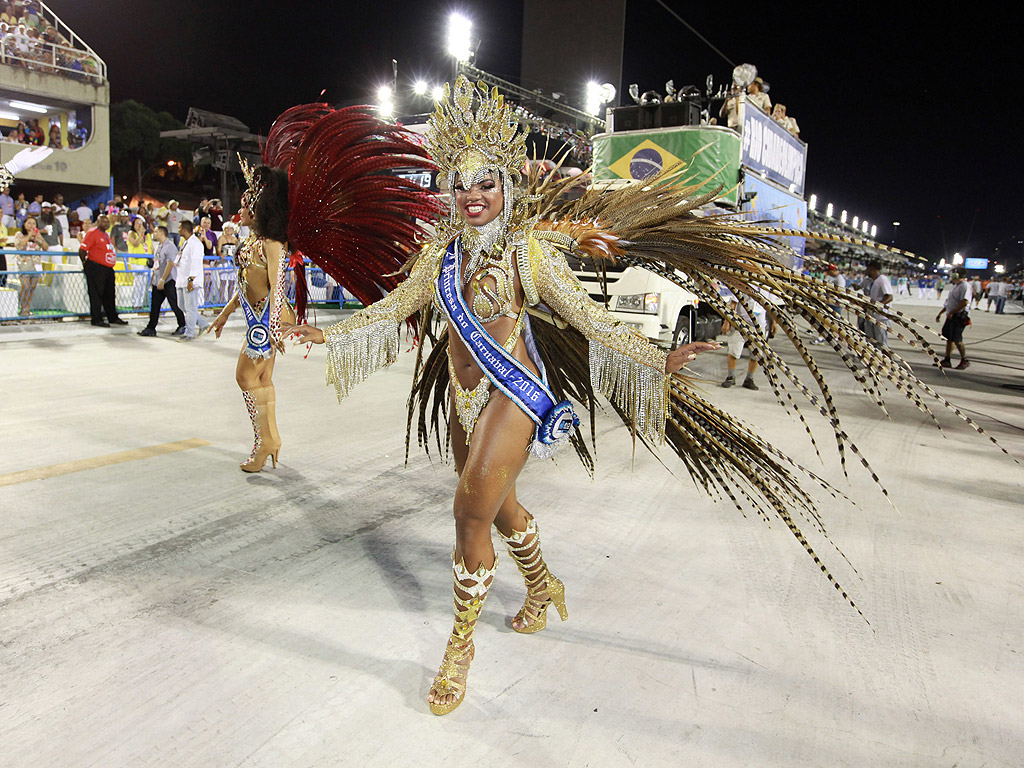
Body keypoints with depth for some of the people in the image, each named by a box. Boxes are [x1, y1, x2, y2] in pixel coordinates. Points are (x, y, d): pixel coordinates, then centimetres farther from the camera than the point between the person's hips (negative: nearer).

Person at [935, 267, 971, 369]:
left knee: (957, 339, -7)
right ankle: (946, 360, 15)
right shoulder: (955, 286, 17)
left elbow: (964, 302, -24)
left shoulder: (964, 286, -14)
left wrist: (951, 312, -22)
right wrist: (940, 313, 22)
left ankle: (964, 360, 6)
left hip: (959, 316, -9)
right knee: (949, 338, 10)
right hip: (951, 316, 10)